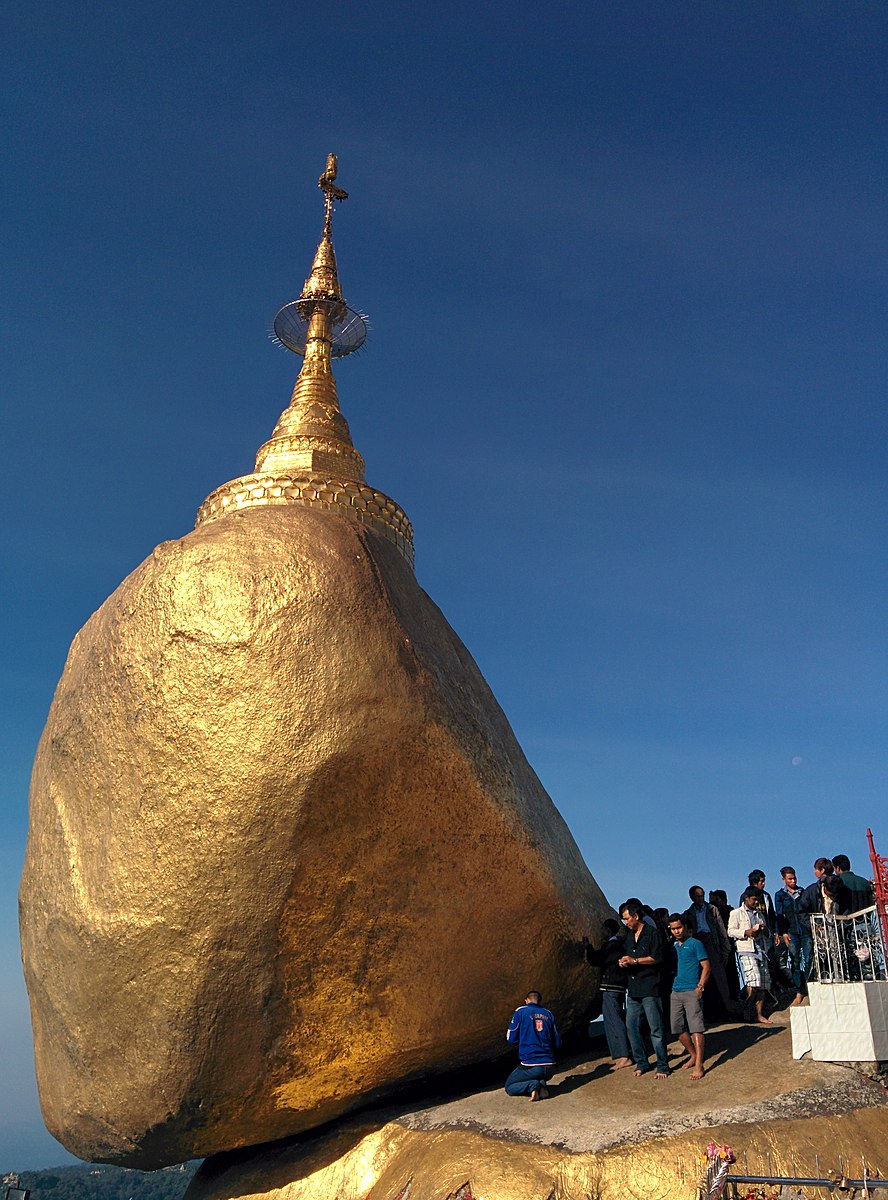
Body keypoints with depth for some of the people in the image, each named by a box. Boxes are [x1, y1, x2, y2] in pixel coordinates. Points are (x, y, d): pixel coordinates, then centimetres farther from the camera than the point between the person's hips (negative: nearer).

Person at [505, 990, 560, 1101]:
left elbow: (511, 1039, 0)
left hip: (530, 1066, -4)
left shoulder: (520, 1012, 0)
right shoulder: (548, 1014, 9)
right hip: (550, 1068, 4)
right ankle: (541, 1084, 1)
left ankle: (532, 1086, -10)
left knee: (509, 1087, 17)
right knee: (540, 1078, 35)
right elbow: (557, 1043, 12)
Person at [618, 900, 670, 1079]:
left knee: (656, 1029, -4)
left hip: (649, 988, -7)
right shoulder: (628, 937, 18)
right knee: (631, 1027, 7)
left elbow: (657, 957, -12)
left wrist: (635, 960, -14)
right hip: (633, 988, 7)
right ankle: (641, 1063, 18)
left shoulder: (651, 932, -5)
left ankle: (663, 1067, 4)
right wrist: (624, 963, 5)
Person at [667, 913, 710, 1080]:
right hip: (676, 991, 7)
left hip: (692, 991, -7)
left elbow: (706, 967, -5)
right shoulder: (673, 947, 16)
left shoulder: (695, 944, -1)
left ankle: (699, 1065, -11)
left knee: (695, 1026, -11)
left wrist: (700, 987, -13)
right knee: (677, 1028, 8)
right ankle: (693, 1055, 26)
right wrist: (669, 986, 10)